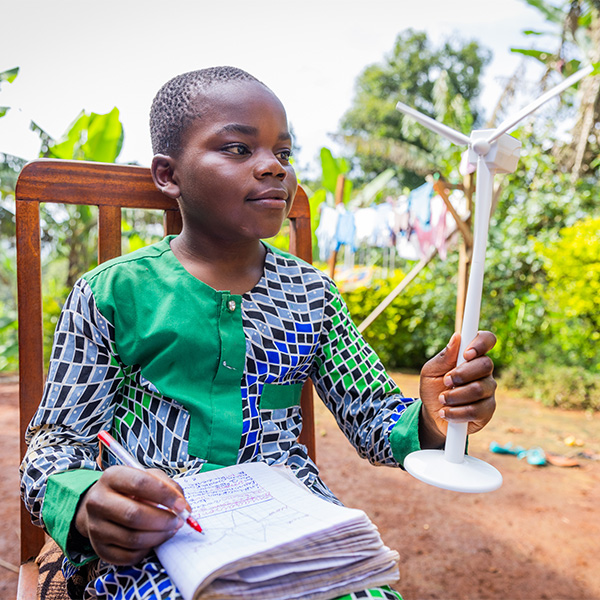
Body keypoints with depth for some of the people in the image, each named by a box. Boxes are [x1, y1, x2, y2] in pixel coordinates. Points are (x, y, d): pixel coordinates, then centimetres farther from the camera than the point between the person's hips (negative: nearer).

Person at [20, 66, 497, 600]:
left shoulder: (312, 293, 7)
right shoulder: (112, 291, -2)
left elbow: (375, 420, 9)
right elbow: (58, 440, 2)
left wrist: (428, 422, -15)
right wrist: (86, 506, -22)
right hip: (152, 540, -2)